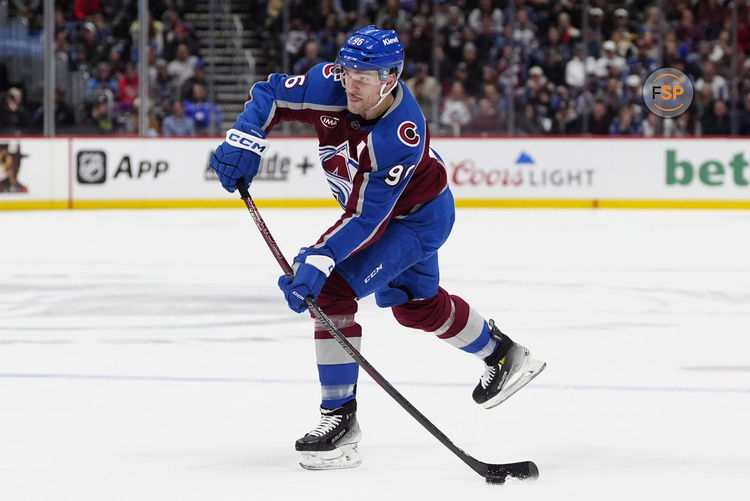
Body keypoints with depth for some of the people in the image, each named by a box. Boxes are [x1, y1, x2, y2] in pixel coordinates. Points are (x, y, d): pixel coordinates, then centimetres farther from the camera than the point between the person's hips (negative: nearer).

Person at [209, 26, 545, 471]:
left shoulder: (401, 137, -39)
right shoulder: (332, 85, -24)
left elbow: (366, 218, -38)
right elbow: (271, 94, -11)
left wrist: (318, 261, -44)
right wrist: (243, 143, -26)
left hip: (417, 217, -8)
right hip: (367, 203, 8)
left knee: (333, 290, -21)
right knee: (417, 304, 25)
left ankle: (341, 420, -15)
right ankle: (503, 354, 49)